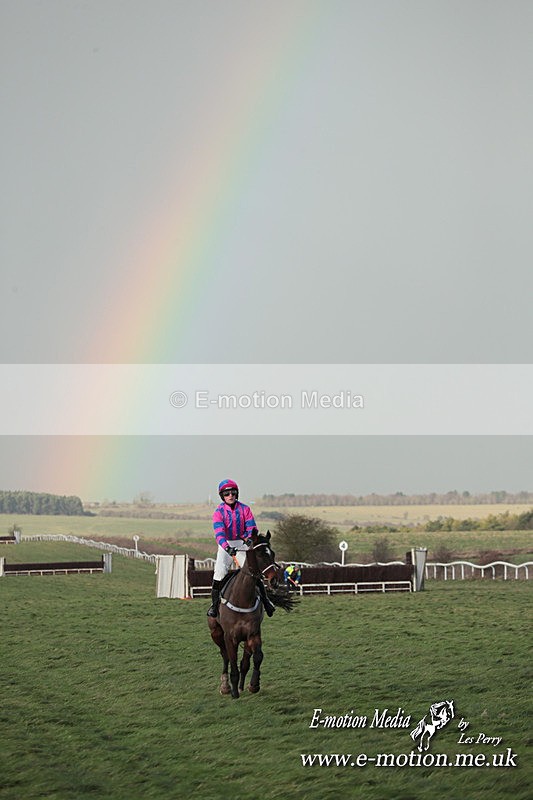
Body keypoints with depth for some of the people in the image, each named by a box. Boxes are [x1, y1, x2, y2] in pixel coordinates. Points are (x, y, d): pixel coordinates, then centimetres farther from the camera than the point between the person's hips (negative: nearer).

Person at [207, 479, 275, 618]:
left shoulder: (245, 509, -2)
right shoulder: (219, 512, -8)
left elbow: (251, 527, -5)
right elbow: (219, 532, -22)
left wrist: (250, 539, -28)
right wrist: (227, 547, -39)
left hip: (242, 544, 1)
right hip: (225, 545, -1)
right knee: (220, 572, -15)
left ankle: (265, 600, 8)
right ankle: (214, 604, -3)